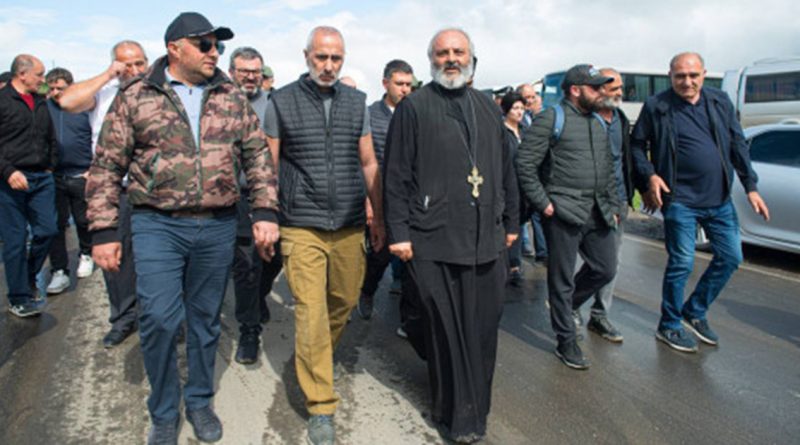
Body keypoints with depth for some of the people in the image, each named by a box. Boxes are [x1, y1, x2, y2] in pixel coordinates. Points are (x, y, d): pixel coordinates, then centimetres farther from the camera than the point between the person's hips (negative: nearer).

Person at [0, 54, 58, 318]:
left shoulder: (40, 103, 16)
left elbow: (51, 139, 26)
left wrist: (50, 166, 16)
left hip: (42, 178, 6)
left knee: (47, 231, 5)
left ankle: (28, 278, 28)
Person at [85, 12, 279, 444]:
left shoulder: (233, 98, 6)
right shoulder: (135, 97, 0)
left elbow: (258, 157, 6)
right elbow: (107, 167, 0)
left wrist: (265, 212, -4)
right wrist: (103, 231, -4)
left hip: (218, 227, 2)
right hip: (158, 226, -2)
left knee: (206, 319, 12)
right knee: (159, 320, -6)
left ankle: (200, 401, 32)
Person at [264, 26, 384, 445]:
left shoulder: (357, 102, 8)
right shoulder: (281, 102, 1)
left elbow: (368, 163, 12)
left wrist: (379, 217, 10)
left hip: (350, 226, 4)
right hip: (302, 228, -3)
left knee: (344, 301, 13)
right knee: (311, 314, -3)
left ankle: (315, 357, 42)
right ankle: (320, 407, 9)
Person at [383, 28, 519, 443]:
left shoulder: (488, 107, 15)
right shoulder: (413, 107, -1)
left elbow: (505, 169, 18)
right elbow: (397, 175, -4)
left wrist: (511, 221, 16)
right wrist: (398, 232, -9)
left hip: (488, 238, 5)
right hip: (434, 240, -4)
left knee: (483, 327, 10)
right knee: (446, 330, 4)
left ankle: (476, 404, 31)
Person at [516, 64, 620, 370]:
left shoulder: (599, 123, 17)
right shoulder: (551, 119, -7)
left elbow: (609, 170, 23)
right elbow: (524, 163, -13)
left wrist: (613, 205, 16)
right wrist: (542, 202, -14)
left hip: (597, 214, 8)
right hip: (564, 213, -7)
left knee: (605, 269, 11)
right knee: (562, 279, 2)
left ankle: (565, 305, 35)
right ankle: (566, 341, 15)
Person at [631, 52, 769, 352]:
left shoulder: (720, 102, 7)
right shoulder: (656, 107, -6)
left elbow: (738, 145, 11)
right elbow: (636, 145, 2)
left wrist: (751, 187, 7)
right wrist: (649, 176, -13)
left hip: (719, 198, 6)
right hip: (680, 199, -5)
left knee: (730, 257, 9)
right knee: (682, 263, -1)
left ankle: (695, 312, 29)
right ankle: (669, 326, 17)